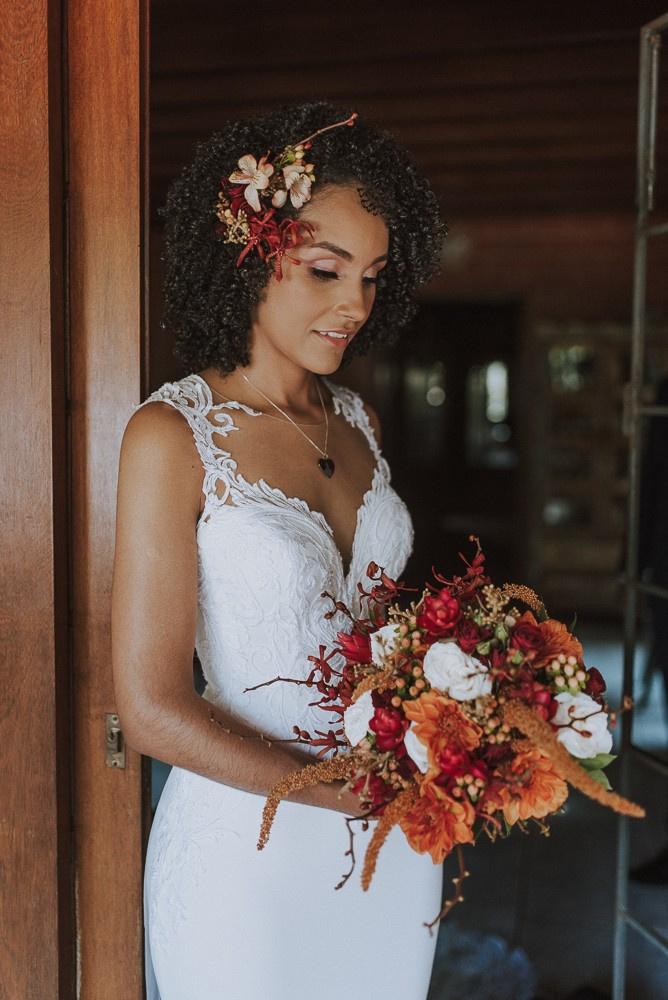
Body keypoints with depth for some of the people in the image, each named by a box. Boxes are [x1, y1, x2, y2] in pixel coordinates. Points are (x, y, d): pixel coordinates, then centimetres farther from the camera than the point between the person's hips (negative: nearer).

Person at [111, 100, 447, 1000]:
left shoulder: (356, 420, 5)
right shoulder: (173, 435, -14)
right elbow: (152, 711, -16)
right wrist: (353, 793, -19)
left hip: (395, 838, 6)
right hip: (249, 846, -6)